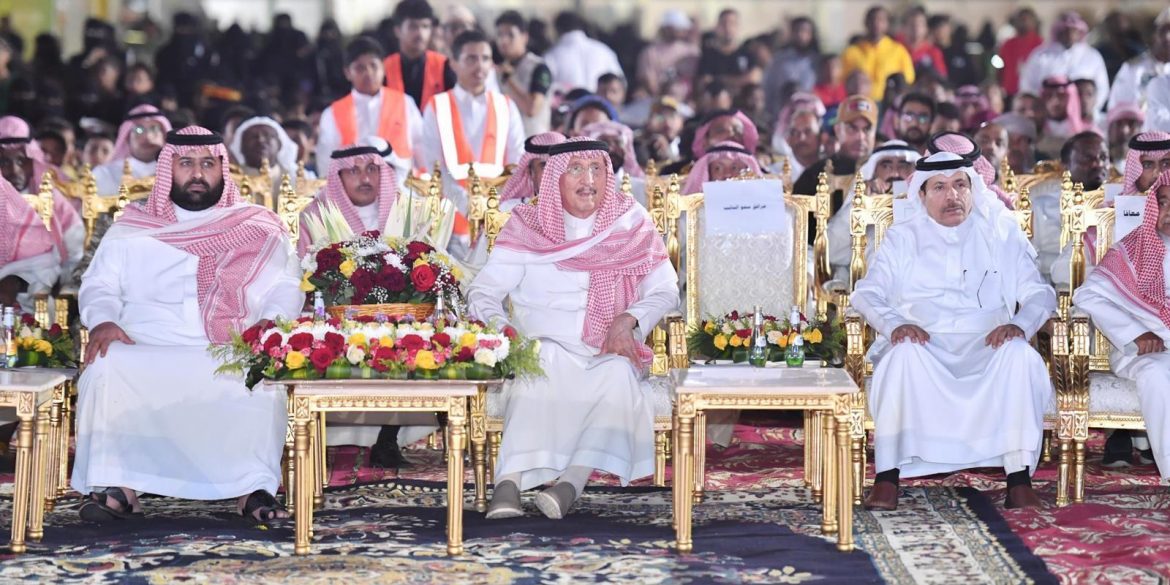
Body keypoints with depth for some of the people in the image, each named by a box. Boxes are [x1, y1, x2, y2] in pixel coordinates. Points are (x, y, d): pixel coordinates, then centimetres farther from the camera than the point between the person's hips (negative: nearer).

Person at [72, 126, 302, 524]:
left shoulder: (259, 229, 18)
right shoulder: (130, 227, 21)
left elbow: (286, 289, 9)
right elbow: (99, 285, 15)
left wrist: (271, 325, -14)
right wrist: (102, 321, -8)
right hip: (144, 355, 1)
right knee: (106, 369, -32)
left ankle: (255, 488, -34)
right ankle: (118, 488, -31)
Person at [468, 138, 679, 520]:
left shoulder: (632, 224, 12)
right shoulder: (526, 227, 9)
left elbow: (665, 291, 8)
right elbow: (482, 291, 5)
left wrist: (628, 320, -13)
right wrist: (501, 329, -17)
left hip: (611, 355, 1)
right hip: (545, 348, -1)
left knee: (619, 373, -35)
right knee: (542, 366, -37)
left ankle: (570, 483, -49)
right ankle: (509, 486, -51)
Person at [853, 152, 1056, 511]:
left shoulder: (1000, 235, 16)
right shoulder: (902, 238, 17)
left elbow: (1040, 293, 10)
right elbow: (866, 293, 7)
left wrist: (1020, 324, -15)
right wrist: (893, 324, -17)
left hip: (987, 347, 1)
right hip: (925, 345, 0)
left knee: (1021, 355, -33)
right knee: (902, 353, -36)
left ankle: (1019, 477, -31)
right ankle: (887, 476, -35)